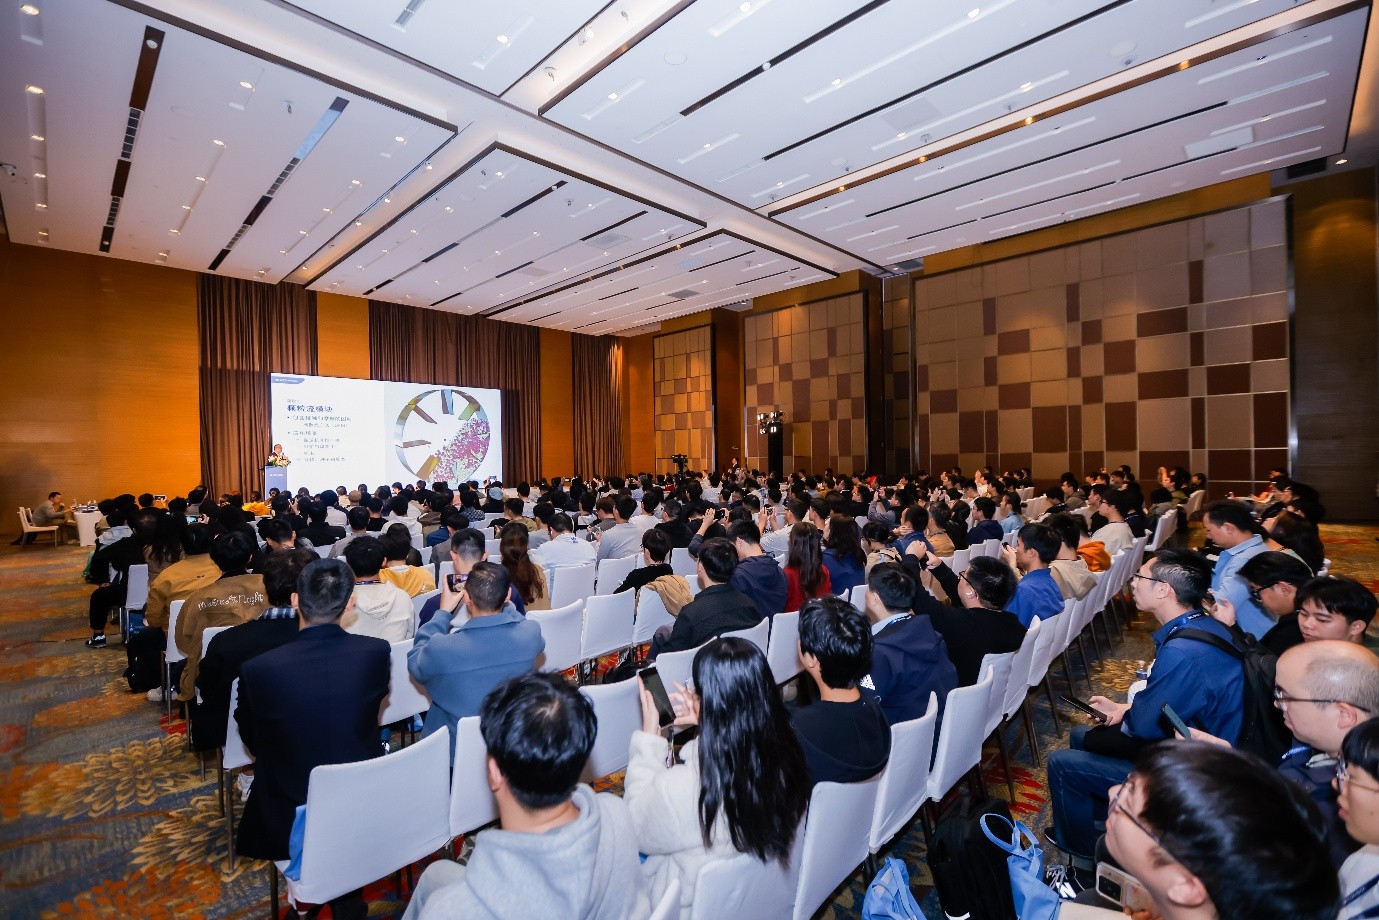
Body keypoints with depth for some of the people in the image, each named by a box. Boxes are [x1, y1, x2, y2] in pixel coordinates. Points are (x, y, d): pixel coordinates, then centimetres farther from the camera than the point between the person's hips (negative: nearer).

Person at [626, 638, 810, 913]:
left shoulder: (681, 788, -39)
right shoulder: (786, 757, -23)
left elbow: (636, 831, -16)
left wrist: (648, 737, -15)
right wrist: (705, 721, -6)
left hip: (694, 906, -4)